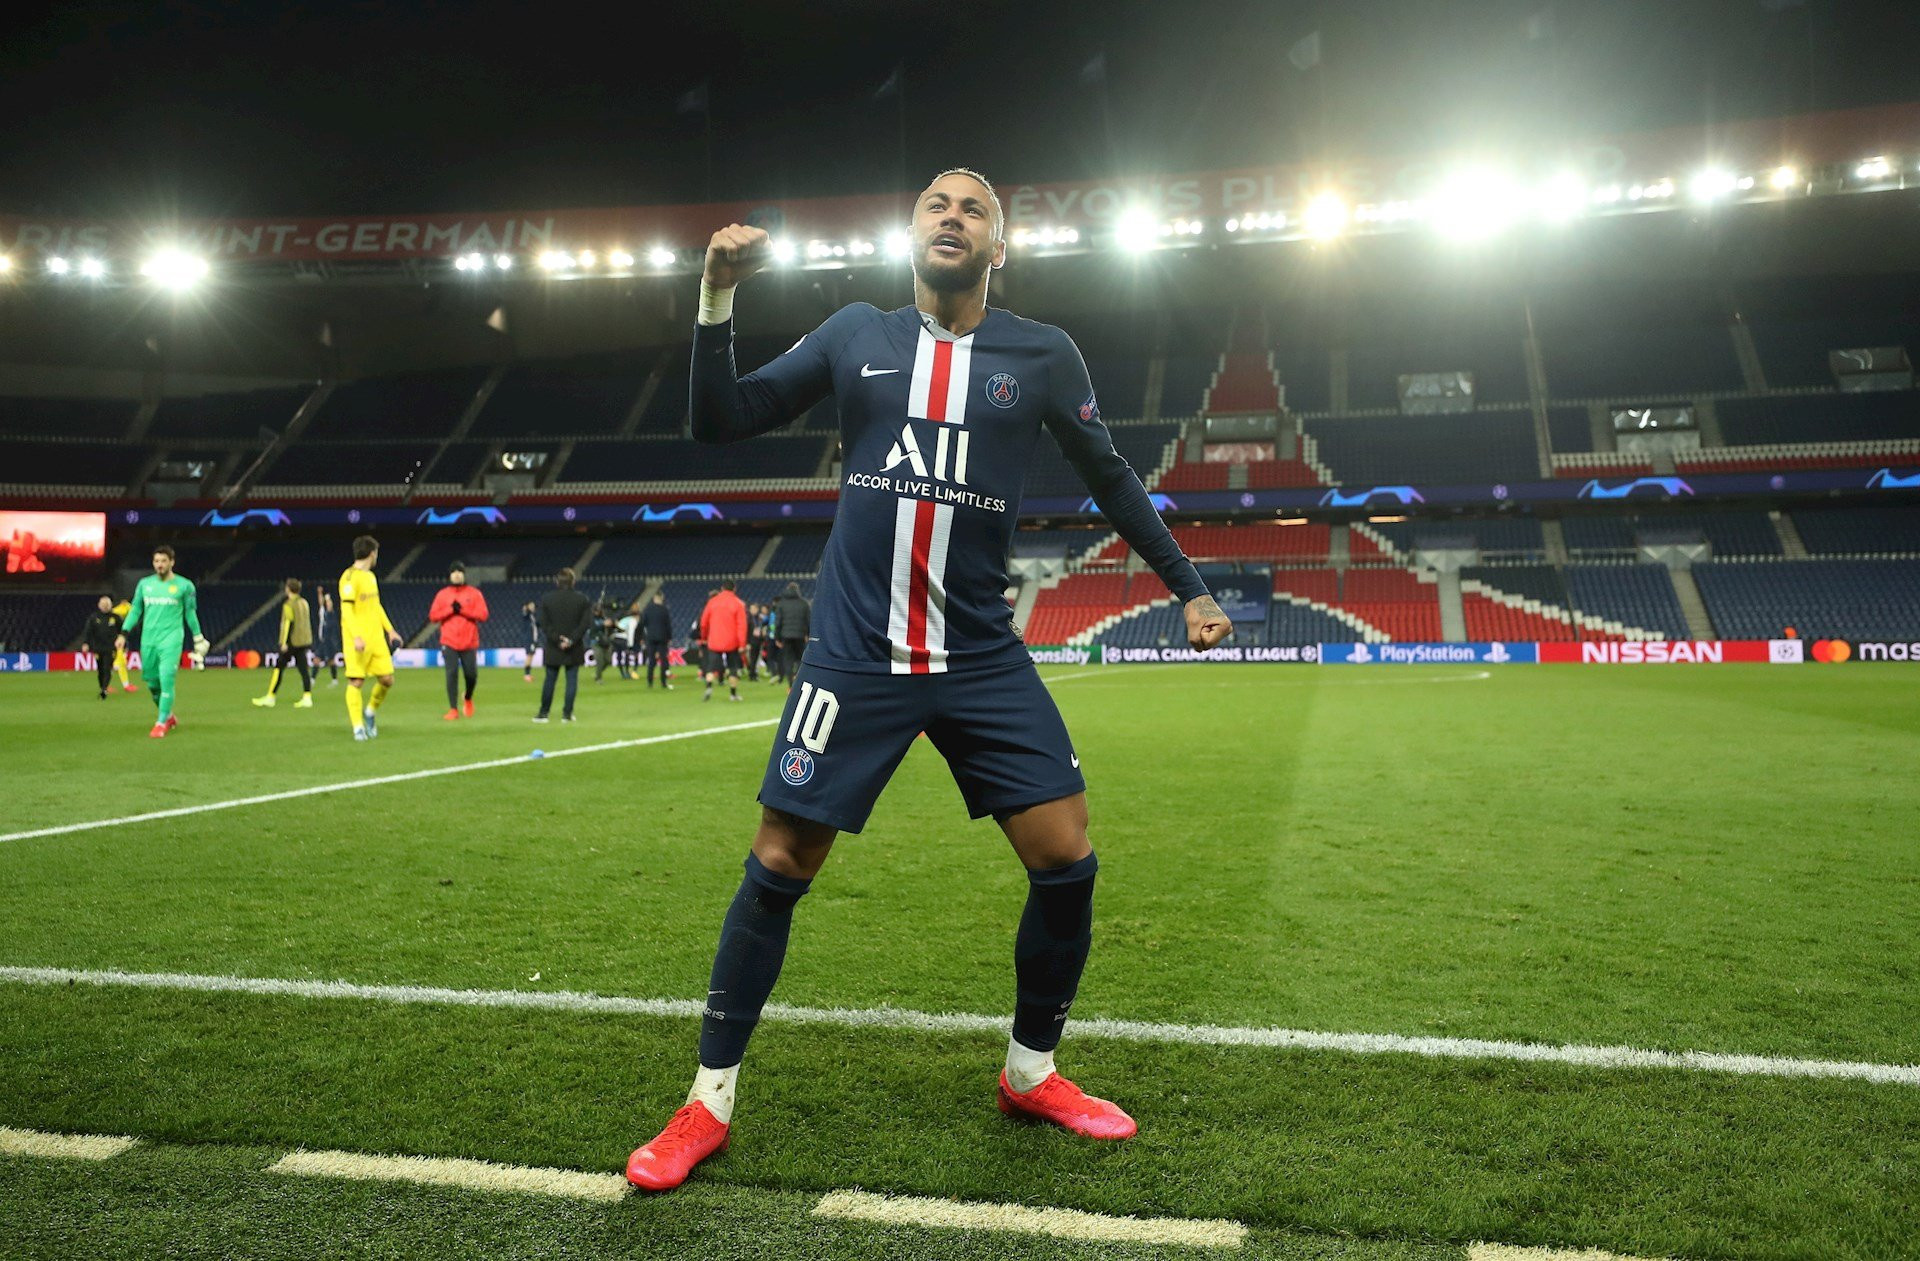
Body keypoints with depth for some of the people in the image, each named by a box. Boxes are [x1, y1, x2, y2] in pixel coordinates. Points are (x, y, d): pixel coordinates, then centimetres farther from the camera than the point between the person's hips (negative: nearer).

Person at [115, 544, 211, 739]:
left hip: (171, 639, -4)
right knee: (152, 683, 8)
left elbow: (190, 613, 9)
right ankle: (168, 716, 28)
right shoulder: (144, 584, 9)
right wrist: (123, 633, 5)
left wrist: (198, 638, 11)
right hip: (148, 641, 4)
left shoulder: (184, 585, 1)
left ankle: (161, 723, -7)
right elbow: (135, 610, 13)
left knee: (166, 680, -15)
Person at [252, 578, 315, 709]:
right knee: (303, 669, 3)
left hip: (292, 642, -7)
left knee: (279, 667, 0)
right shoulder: (304, 603, 13)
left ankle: (270, 698, 3)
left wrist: (285, 642, -17)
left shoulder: (288, 604, -10)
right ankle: (307, 698, -4)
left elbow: (289, 623, -17)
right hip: (304, 642, 7)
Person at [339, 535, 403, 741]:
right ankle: (358, 728, 2)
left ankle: (371, 712, 25)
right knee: (355, 682, -4)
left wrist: (389, 630, 20)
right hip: (358, 641, -8)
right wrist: (356, 637, -24)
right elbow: (346, 609, -16)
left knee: (387, 679, 2)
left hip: (376, 638, 8)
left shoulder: (371, 576, 17)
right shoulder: (350, 577, -10)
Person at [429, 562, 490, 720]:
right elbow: (433, 616, 2)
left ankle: (468, 699, 31)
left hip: (469, 643, 0)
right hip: (449, 643, 0)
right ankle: (453, 709, -2)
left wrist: (462, 610, -12)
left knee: (471, 674, 0)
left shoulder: (474, 593, 6)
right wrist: (450, 609, -11)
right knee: (452, 673, -8)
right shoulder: (442, 594, 8)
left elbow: (483, 615, -4)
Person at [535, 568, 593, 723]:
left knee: (550, 680, 9)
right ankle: (567, 713, 2)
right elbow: (586, 623, -8)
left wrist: (557, 639, -8)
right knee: (572, 680, 4)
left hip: (553, 647, 1)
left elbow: (544, 623, -6)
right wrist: (572, 639, -11)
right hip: (575, 648, -1)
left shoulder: (546, 599, -1)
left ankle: (543, 713, 13)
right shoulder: (582, 599, -2)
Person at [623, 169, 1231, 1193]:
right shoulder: (855, 335, 6)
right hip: (855, 656, -1)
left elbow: (1110, 479, 14)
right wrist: (716, 299, -7)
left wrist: (1189, 589, 14)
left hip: (983, 661, 1)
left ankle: (1030, 1076, 23)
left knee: (1067, 860, -2)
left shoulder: (1042, 356, 5)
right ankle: (708, 1102, 17)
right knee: (778, 865, -1)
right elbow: (719, 422, 6)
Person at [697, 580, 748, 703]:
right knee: (733, 668, 11)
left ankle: (709, 687, -17)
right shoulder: (738, 603, -4)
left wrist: (704, 637, 24)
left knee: (712, 667, 6)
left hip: (714, 642, 1)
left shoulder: (712, 602, 4)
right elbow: (742, 625, -11)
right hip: (732, 643, -1)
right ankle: (733, 693, 13)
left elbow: (704, 622, 9)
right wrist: (742, 644, -11)